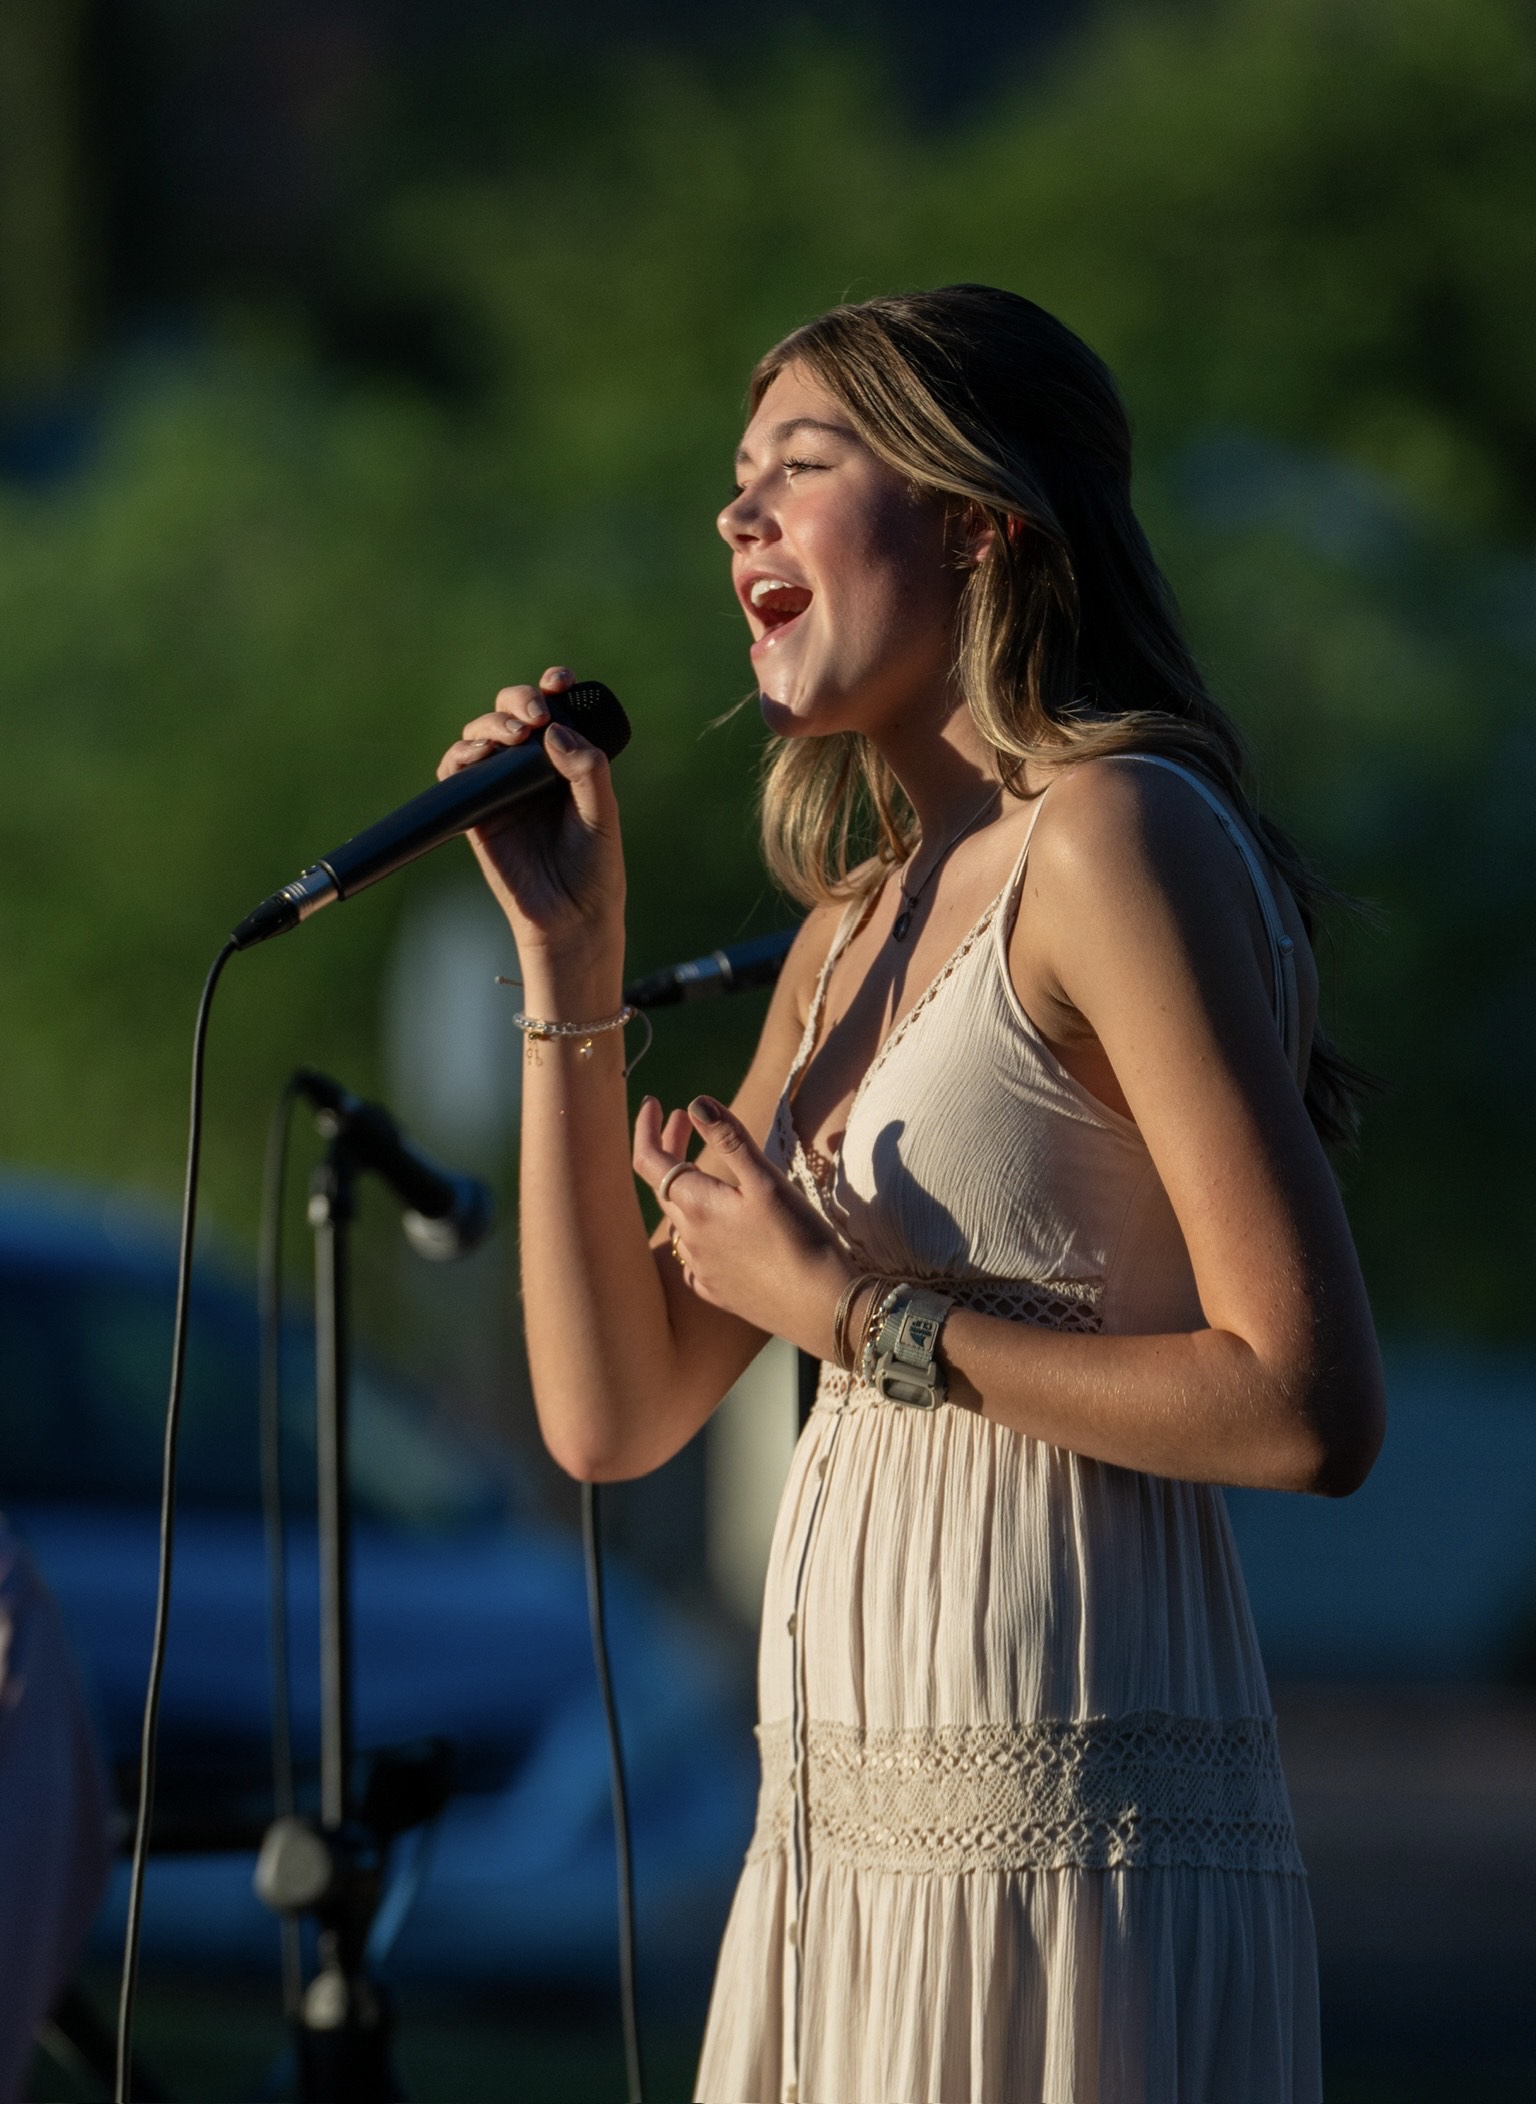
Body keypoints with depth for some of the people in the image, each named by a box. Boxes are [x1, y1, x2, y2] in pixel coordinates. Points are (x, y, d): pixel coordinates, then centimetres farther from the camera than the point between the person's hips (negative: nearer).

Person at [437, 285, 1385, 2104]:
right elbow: (611, 1414, 12)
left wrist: (851, 1315, -11)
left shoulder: (1117, 835, -9)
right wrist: (566, 951, 8)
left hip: (1066, 1851, -8)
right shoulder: (854, 933, 17)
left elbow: (1311, 1411, -17)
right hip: (850, 1850, 8)